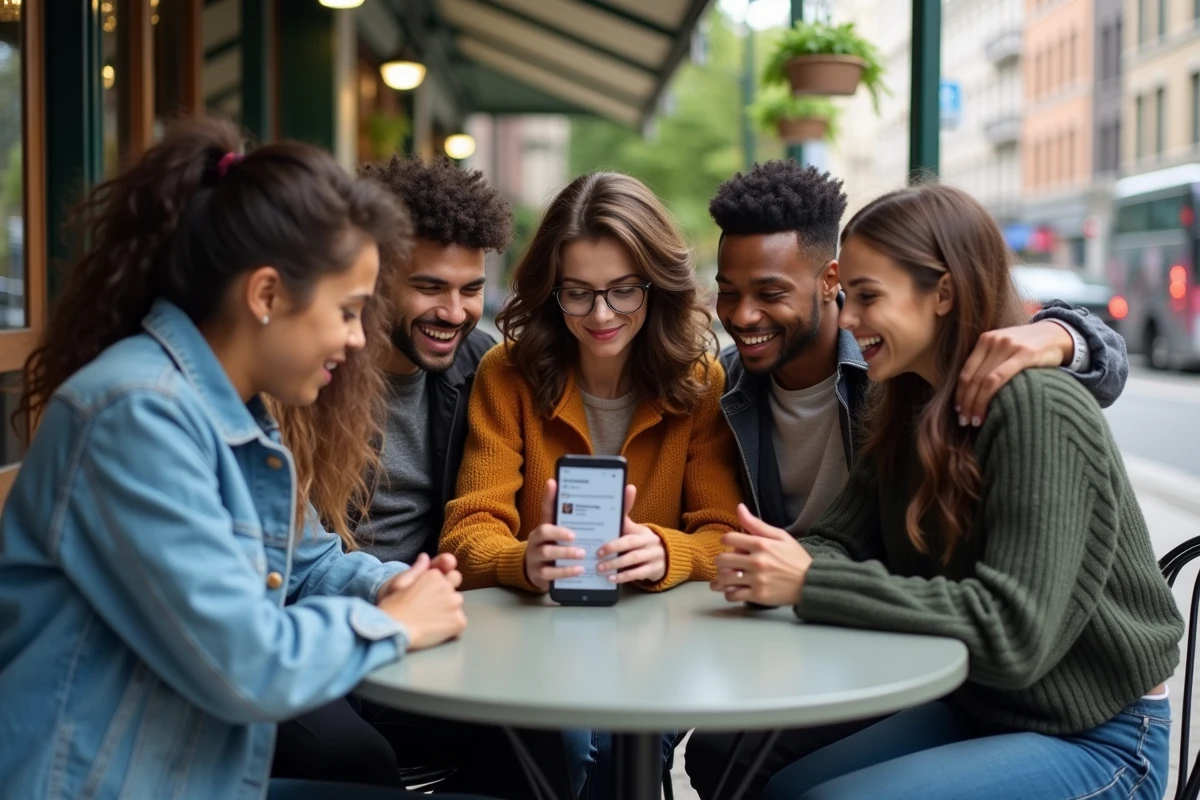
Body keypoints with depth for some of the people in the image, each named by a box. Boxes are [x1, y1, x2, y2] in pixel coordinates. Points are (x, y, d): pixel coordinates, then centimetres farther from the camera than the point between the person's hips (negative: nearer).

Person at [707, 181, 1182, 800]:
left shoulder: (1038, 408, -22)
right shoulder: (908, 407, 5)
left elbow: (1014, 633, -28)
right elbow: (840, 539, -2)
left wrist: (810, 585, -30)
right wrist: (772, 563, -25)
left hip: (1096, 740, -8)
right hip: (975, 709, 8)